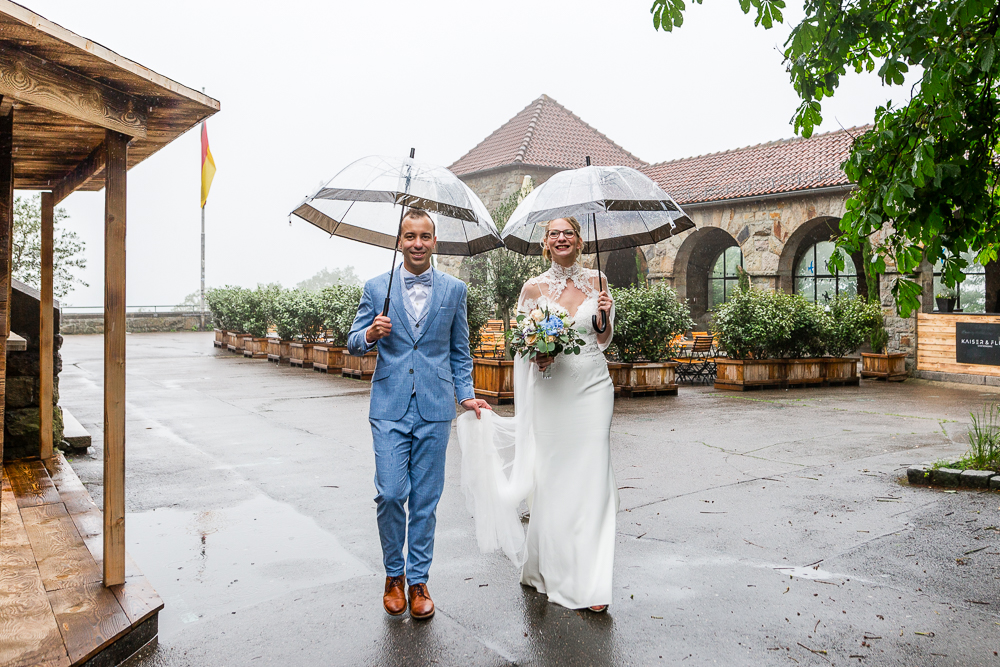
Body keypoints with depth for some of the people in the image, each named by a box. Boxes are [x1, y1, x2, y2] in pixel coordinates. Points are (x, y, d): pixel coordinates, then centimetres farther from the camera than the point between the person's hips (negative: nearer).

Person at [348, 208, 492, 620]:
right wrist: (370, 333, -13)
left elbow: (459, 351, 13)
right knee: (390, 494, -5)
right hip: (390, 408, 0)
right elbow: (353, 343, 8)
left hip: (434, 409, 1)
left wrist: (466, 395, 4)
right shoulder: (376, 288, 5)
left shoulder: (454, 290, 7)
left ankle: (418, 581, 21)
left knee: (425, 500, 6)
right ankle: (393, 573, 19)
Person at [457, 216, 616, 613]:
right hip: (551, 390, 0)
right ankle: (551, 570, 22)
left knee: (591, 478, -1)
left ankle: (591, 582, 7)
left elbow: (604, 340, 12)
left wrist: (604, 317, -8)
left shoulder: (596, 281, 7)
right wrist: (536, 355, -11)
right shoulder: (534, 288, 4)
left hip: (592, 388, 1)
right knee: (552, 479, 2)